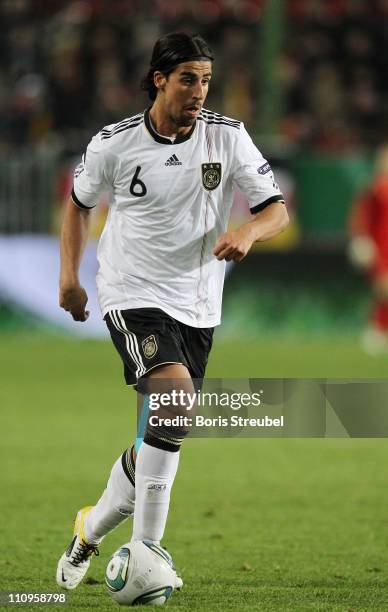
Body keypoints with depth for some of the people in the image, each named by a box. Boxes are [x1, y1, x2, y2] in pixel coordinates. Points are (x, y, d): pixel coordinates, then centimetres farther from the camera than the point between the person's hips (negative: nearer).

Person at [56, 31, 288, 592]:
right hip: (133, 296, -4)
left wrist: (248, 232, -26)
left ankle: (93, 527, 34)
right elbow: (79, 202, 13)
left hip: (196, 306, 4)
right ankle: (145, 555, -23)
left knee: (161, 436, 8)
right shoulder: (114, 144, -6)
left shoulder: (228, 136, -3)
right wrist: (69, 277, 8)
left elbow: (276, 210, -4)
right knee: (175, 395, -28)